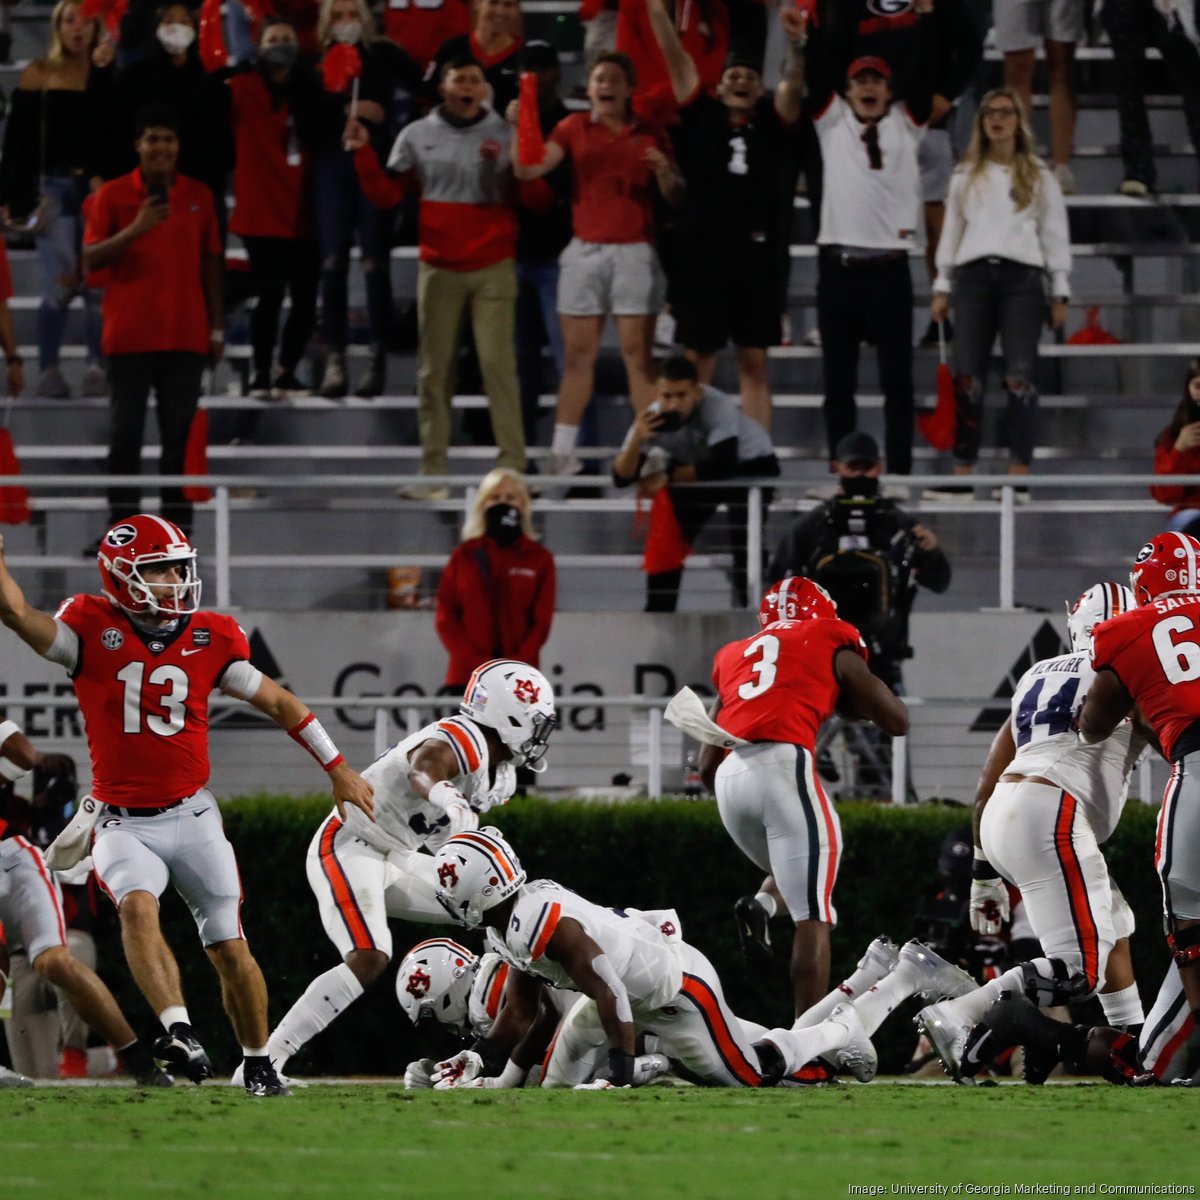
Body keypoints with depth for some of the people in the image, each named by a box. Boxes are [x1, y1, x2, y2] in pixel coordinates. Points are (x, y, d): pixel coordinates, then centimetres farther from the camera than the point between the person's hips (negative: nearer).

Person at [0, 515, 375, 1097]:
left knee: (230, 949, 3)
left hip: (192, 815, 2)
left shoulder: (211, 638, 1)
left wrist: (338, 769, 12)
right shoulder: (92, 629, -6)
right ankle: (178, 1030, -44)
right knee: (137, 906, -31)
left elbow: (277, 702, 11)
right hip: (123, 823, -2)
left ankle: (258, 1062, 21)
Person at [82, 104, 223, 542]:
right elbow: (91, 260, -4)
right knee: (126, 431, -2)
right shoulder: (113, 195, 1)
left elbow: (209, 263, 13)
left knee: (181, 432, 1)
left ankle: (178, 522, 4)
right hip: (130, 336, -2)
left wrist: (217, 327, 11)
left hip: (186, 336, 2)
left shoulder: (199, 195, 9)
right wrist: (134, 230, -19)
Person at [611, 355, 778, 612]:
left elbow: (723, 466, -40)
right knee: (667, 537, -5)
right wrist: (637, 440, -44)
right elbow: (622, 478, -24)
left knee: (744, 540, -22)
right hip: (698, 471, 4)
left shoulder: (717, 407, -37)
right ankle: (658, 611, 8)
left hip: (749, 464, -4)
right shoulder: (653, 419, -23)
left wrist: (668, 475, -31)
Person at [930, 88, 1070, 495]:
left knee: (1020, 376, -11)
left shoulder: (1039, 177, 13)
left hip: (1022, 277, -2)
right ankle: (962, 472, -5)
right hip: (974, 274, 2)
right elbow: (951, 230, 18)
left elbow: (1055, 234, 10)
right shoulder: (967, 175, 18)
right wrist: (941, 288, 11)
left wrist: (1060, 293, 4)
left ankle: (1019, 473, -14)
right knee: (968, 377, -5)